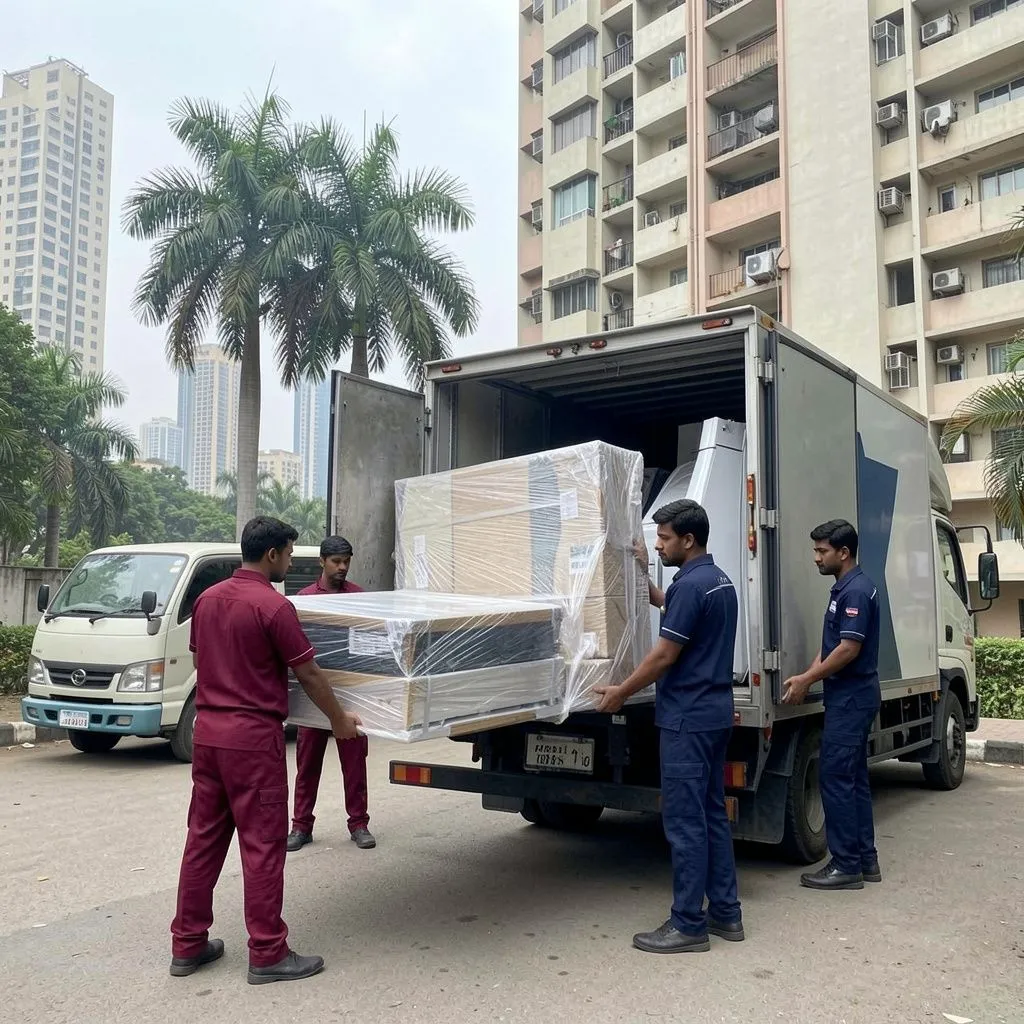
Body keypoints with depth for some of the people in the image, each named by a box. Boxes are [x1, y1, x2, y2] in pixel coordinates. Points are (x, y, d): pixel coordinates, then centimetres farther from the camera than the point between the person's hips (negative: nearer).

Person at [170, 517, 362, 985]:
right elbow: (307, 673, -11)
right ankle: (267, 954, 7)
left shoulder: (207, 599, 8)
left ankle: (187, 945, 22)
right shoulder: (273, 606, -15)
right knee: (262, 845, 0)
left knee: (204, 838, 14)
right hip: (253, 736, -8)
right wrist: (339, 719, 2)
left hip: (207, 731, 8)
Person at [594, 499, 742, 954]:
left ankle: (688, 925, 4)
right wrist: (644, 574, 25)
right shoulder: (721, 581, 13)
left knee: (684, 820, -3)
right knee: (713, 814, 14)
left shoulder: (690, 584, -18)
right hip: (716, 713, 10)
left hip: (687, 718, -10)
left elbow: (665, 655, -17)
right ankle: (725, 913, 21)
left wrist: (620, 691, -6)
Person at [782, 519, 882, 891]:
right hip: (850, 695, 10)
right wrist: (806, 676, 4)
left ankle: (846, 865, 0)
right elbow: (830, 646, 16)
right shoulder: (844, 588, 14)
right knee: (854, 777, 13)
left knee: (836, 777, -7)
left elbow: (849, 648, -22)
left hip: (851, 697, -10)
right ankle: (865, 859, 21)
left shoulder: (856, 590, -17)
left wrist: (807, 680, -16)